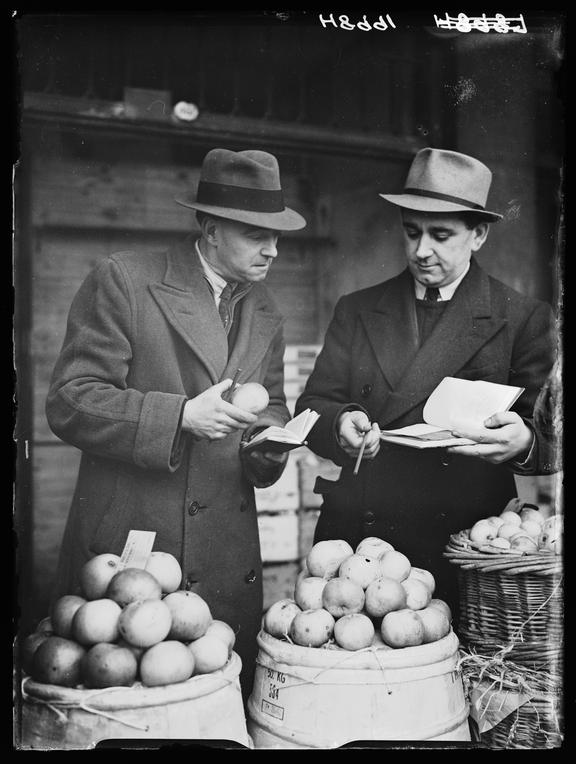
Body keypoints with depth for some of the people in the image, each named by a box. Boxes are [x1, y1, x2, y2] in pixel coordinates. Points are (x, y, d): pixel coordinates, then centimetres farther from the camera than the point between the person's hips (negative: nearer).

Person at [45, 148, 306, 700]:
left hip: (229, 561, 5)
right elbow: (69, 403, -11)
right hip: (126, 545, -5)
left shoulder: (263, 310, 13)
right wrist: (182, 415, -21)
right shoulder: (122, 281, -7)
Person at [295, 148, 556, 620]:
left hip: (462, 552, -2)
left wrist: (523, 440, -26)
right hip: (352, 542, 2)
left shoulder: (525, 320, 2)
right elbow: (312, 405, 4)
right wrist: (340, 424, -19)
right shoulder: (356, 310, 11)